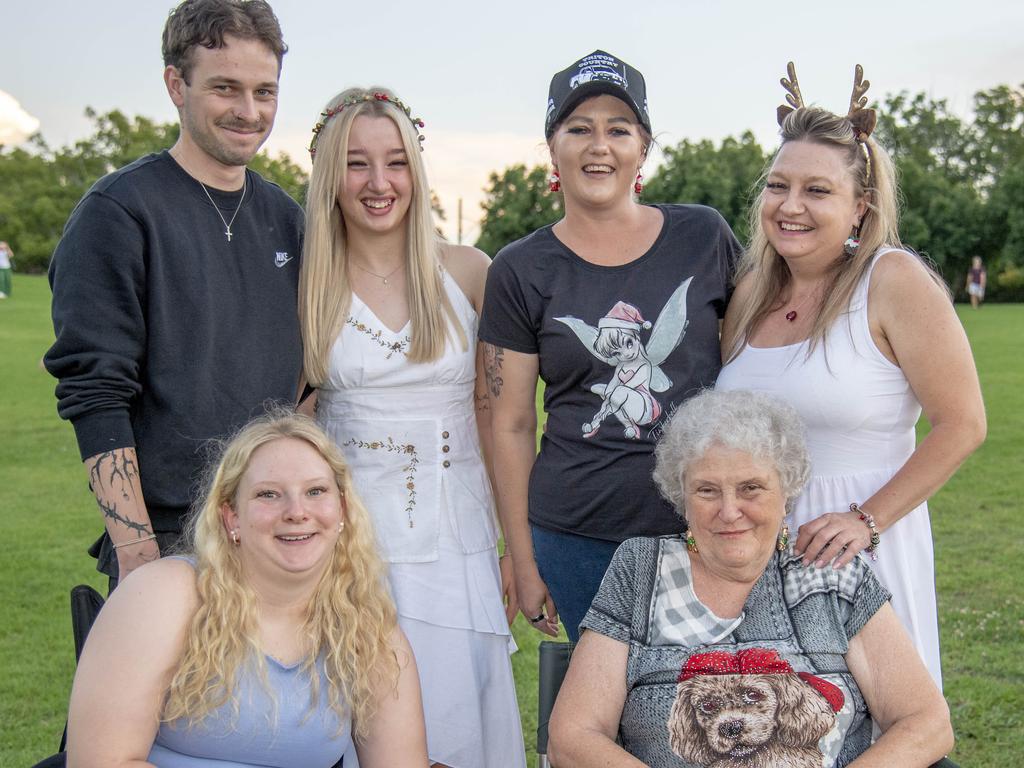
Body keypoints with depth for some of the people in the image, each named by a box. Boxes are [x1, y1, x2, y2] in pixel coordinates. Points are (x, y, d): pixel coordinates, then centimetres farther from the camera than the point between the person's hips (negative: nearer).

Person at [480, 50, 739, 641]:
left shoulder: (704, 237, 2)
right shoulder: (522, 271, 1)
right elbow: (512, 426, 3)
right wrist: (524, 564, 3)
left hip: (702, 526, 1)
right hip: (578, 537, 0)